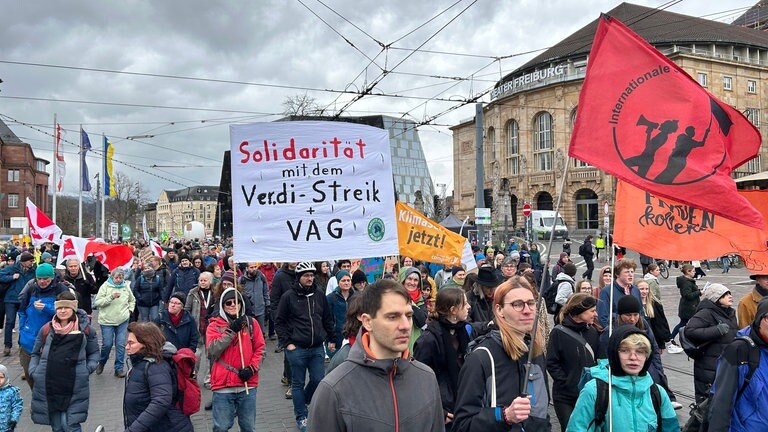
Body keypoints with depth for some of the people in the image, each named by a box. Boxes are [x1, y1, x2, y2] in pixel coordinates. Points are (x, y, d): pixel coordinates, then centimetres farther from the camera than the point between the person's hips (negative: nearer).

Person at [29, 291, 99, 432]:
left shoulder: (86, 329, 1)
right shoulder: (47, 329, 5)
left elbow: (94, 353, 11)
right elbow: (36, 353, 17)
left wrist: (87, 369, -4)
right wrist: (34, 371, 2)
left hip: (74, 387, -2)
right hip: (48, 386, 2)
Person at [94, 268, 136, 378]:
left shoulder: (126, 287, 5)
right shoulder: (105, 286, -4)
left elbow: (132, 300, 22)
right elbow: (97, 302, -11)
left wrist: (129, 310, 9)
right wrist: (111, 297, -21)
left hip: (123, 321, 3)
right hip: (107, 320, -2)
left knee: (121, 345, 1)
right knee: (107, 344, -1)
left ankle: (119, 368, 10)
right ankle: (101, 363, 27)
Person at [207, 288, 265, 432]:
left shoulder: (251, 323, 7)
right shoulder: (215, 325, 2)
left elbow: (260, 349, 6)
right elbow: (212, 351, -13)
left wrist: (251, 368, -8)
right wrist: (231, 330, -17)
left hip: (248, 384, 2)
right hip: (223, 384, -2)